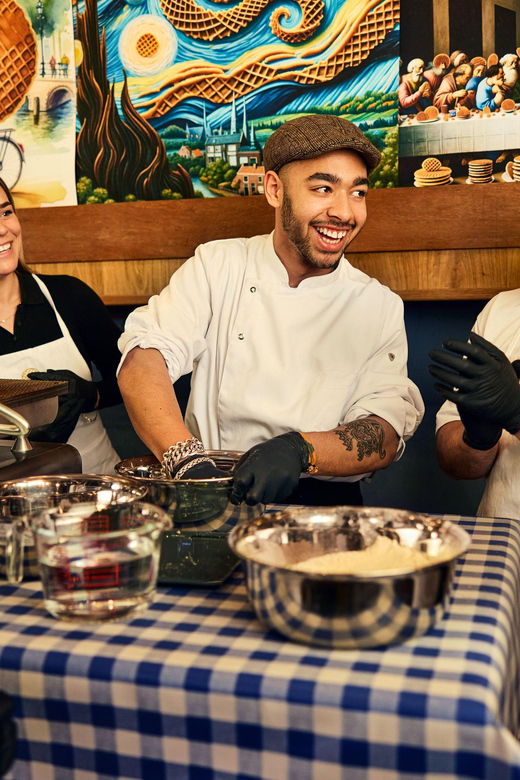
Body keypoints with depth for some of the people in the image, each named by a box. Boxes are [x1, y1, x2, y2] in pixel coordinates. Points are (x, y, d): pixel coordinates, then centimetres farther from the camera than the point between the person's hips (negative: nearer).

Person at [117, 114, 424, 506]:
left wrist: (298, 450, -25)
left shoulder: (381, 307, 5)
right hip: (209, 484, 1)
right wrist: (186, 458, -28)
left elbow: (386, 434, -3)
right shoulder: (217, 266, 4)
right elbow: (144, 357, -9)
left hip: (320, 500, 0)